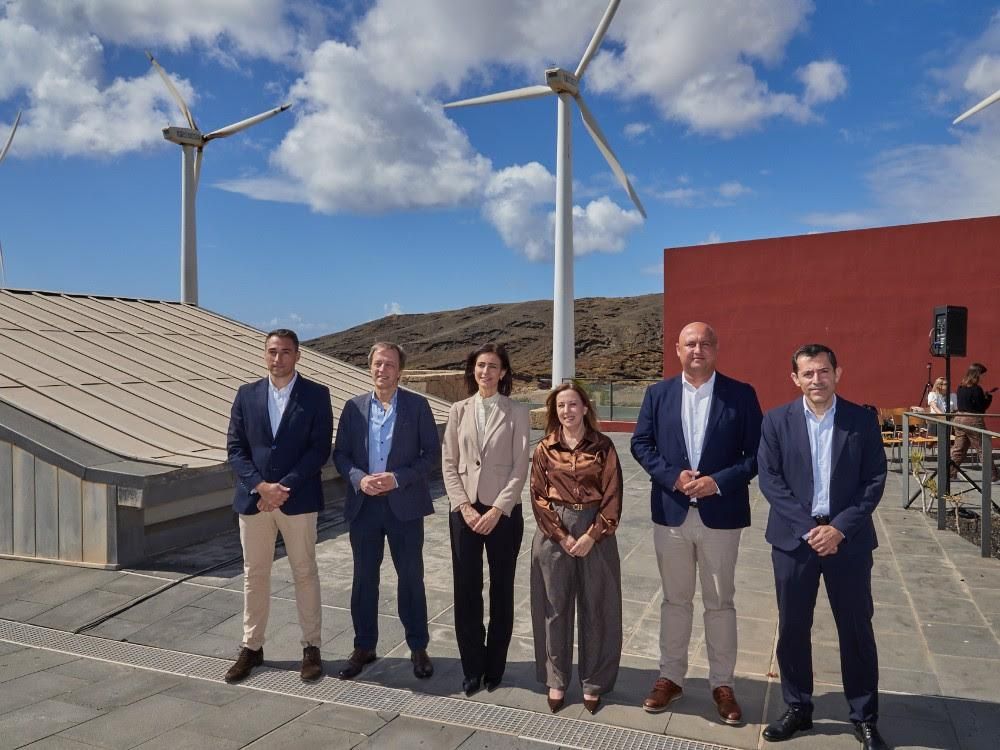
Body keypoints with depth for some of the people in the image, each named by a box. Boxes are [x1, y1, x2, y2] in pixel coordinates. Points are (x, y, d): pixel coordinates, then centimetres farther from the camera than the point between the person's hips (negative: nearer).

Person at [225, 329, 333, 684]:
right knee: (254, 574, 12)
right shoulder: (247, 394, 6)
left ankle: (311, 647, 20)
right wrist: (261, 486, -12)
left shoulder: (316, 394, -2)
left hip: (298, 498, -3)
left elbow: (320, 449, -8)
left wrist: (284, 487, -15)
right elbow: (234, 448, 3)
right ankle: (252, 647, 26)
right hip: (253, 498, 3)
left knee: (305, 573, 7)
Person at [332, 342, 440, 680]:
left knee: (411, 578, 8)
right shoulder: (354, 407, 4)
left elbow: (432, 453, -4)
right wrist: (359, 479, -13)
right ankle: (364, 647, 27)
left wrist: (398, 478, -16)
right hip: (363, 505, 2)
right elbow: (340, 453, 6)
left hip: (404, 505, -2)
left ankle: (418, 647, 24)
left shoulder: (418, 405, -3)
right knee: (364, 579, 12)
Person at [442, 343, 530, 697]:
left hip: (503, 512, -1)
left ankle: (494, 668, 23)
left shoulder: (517, 413, -2)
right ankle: (472, 667, 20)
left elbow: (520, 468, -6)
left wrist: (497, 510, -13)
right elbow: (449, 464, 3)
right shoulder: (458, 410, 5)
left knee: (501, 591, 8)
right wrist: (465, 506, -7)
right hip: (464, 511, 2)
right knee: (466, 590, 5)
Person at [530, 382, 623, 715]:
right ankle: (556, 680, 23)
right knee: (554, 608, 8)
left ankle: (593, 682, 24)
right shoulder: (545, 449, 2)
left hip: (595, 531, -1)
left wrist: (591, 536, -13)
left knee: (595, 608, 8)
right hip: (553, 532, 1)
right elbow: (538, 497, -1)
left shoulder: (603, 446, -2)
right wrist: (563, 537, -10)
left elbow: (612, 496, -5)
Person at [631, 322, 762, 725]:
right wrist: (672, 476, -12)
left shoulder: (741, 394, -3)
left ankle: (722, 684, 26)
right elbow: (640, 443, 3)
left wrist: (718, 482, -16)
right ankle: (670, 677, 28)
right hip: (671, 513, 2)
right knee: (675, 600, 14)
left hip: (720, 515, -1)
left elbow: (757, 453, -4)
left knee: (720, 603, 11)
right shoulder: (658, 394, 3)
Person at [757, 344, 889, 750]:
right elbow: (769, 479, -4)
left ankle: (865, 717, 26)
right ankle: (798, 709, 26)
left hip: (848, 539, 0)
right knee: (792, 628, 9)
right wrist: (808, 528, -12)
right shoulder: (776, 421, -1)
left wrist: (840, 528, -12)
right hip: (793, 537, 1)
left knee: (857, 628, 9)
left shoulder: (863, 420, 0)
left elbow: (874, 479, -3)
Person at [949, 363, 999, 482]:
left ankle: (950, 472, 11)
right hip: (973, 421, -7)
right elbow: (982, 408, -12)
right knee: (984, 449, 3)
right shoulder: (976, 389, -15)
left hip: (959, 419, 7)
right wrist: (988, 397, 0)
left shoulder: (960, 387, 7)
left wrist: (983, 396, 12)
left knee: (958, 448, 12)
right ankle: (994, 475, 10)